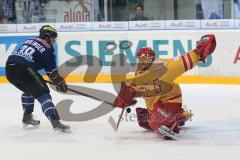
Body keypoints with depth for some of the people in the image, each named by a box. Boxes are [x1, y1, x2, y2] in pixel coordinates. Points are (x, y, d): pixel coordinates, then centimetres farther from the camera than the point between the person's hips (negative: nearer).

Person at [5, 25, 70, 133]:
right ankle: (55, 122, -23)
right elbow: (51, 70, 3)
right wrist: (60, 83, 15)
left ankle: (27, 118, 35)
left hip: (9, 68, 8)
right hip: (23, 70, -8)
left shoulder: (30, 41, 26)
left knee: (29, 90, 32)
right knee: (43, 94, -9)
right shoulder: (47, 49, 4)